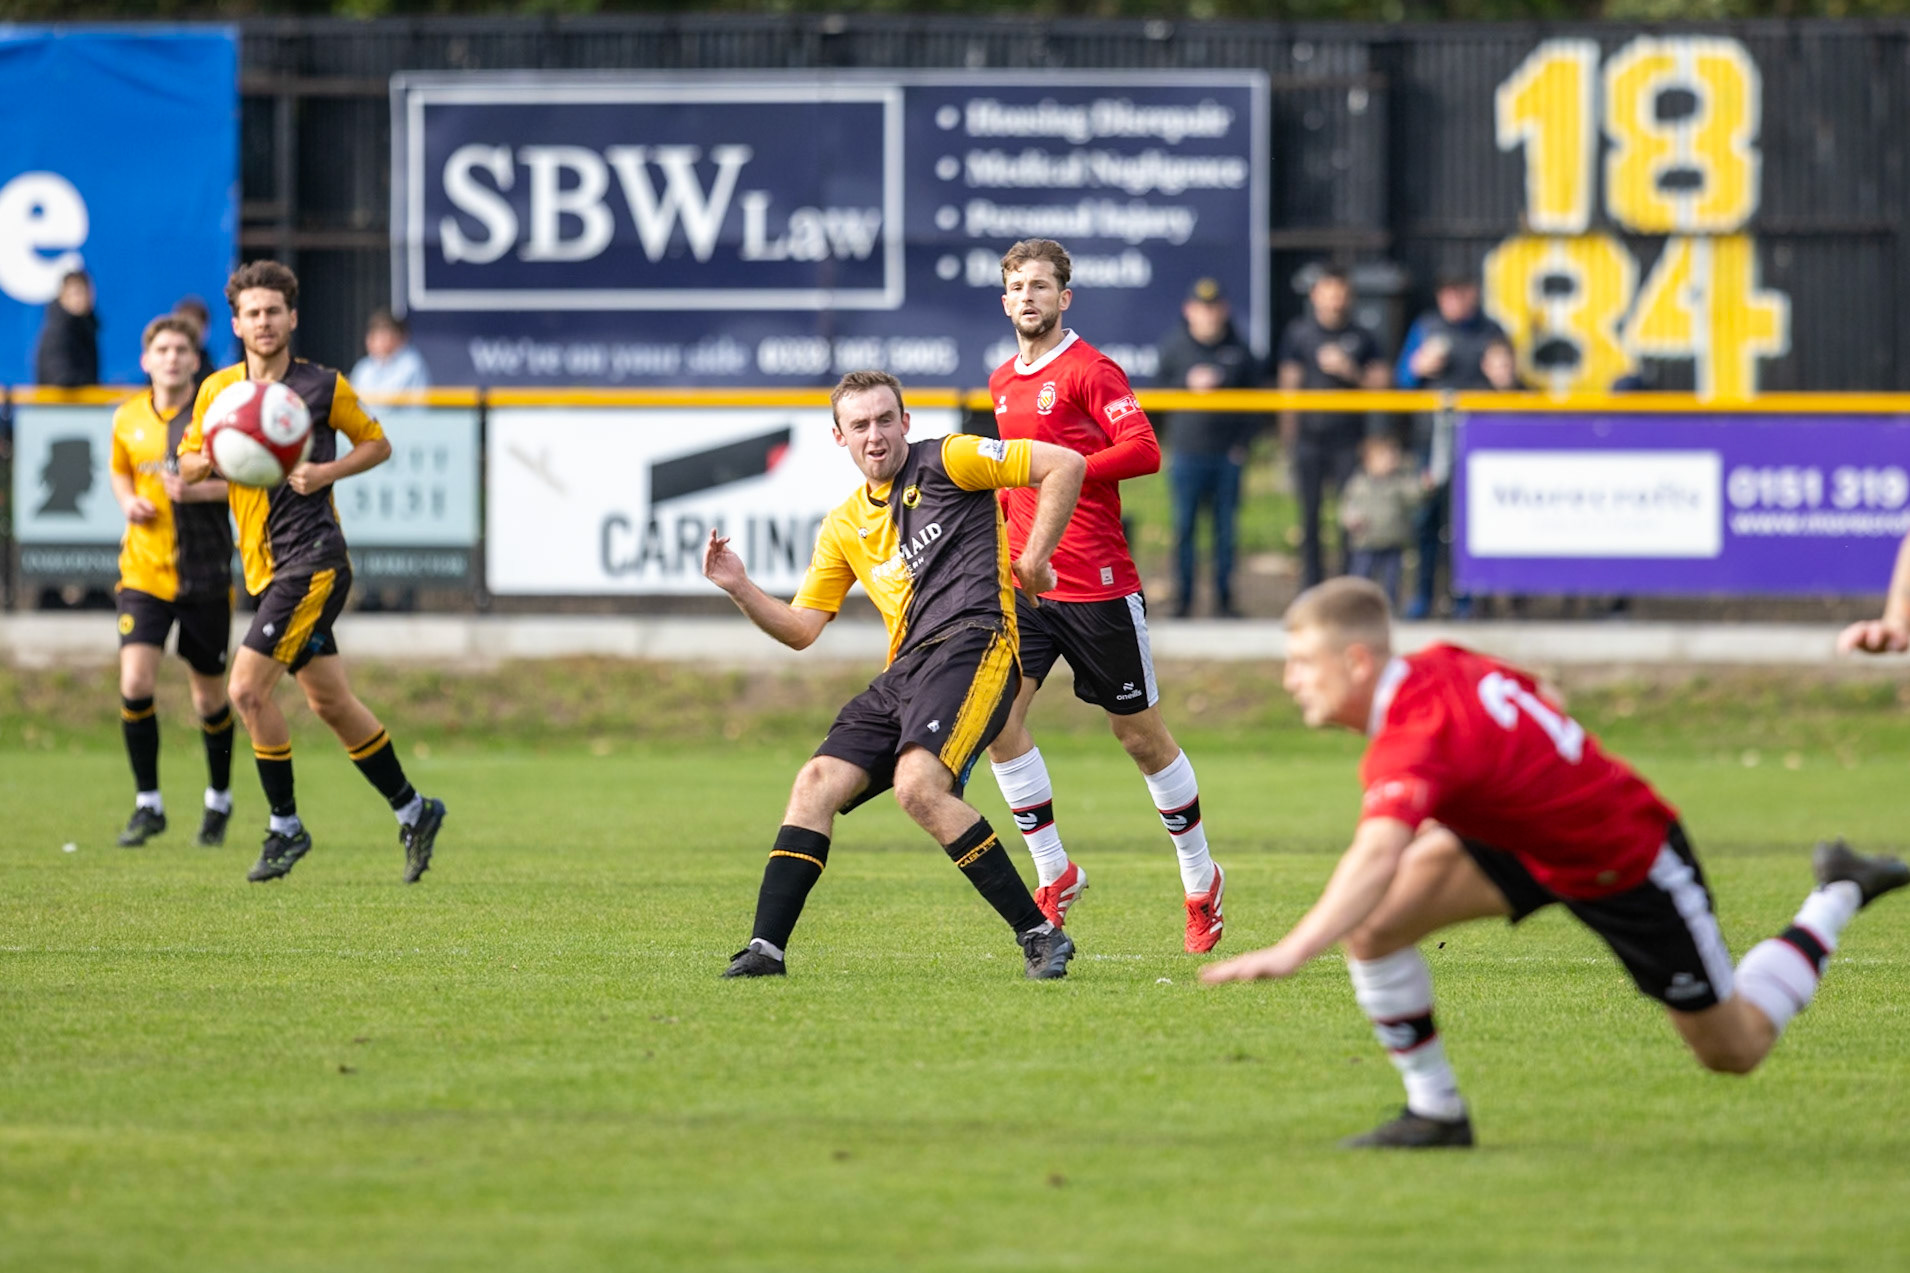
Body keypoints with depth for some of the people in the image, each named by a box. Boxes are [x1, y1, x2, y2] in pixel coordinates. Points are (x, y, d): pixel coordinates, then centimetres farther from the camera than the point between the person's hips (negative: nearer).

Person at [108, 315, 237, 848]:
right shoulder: (128, 419, 5)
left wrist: (198, 490, -21)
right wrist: (128, 501, 0)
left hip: (205, 577, -2)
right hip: (143, 572, 2)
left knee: (209, 697, 7)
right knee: (134, 682, -14)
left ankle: (218, 800, 30)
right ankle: (147, 804, -1)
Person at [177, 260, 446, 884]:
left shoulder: (324, 387, -4)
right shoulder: (217, 390, 8)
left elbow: (377, 444, 7)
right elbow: (186, 465, 15)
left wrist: (328, 471, -11)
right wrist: (213, 457, -8)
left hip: (312, 558, -6)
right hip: (266, 566, 6)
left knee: (248, 688, -15)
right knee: (329, 701, 11)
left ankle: (285, 826, -2)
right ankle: (412, 811, 24)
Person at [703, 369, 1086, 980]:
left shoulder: (947, 460, 2)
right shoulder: (844, 527, 22)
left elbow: (1066, 465, -2)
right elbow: (800, 629, 23)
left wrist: (1033, 560, -3)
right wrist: (739, 588, 7)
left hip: (972, 642, -8)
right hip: (905, 671, 8)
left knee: (919, 786, -28)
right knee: (817, 781, -4)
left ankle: (1040, 935, -22)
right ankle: (766, 948, -3)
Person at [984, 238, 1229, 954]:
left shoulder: (1088, 370, -9)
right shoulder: (1002, 383, 15)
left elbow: (1144, 451, -20)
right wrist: (1002, 503, 12)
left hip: (1098, 586, -6)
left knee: (1141, 735, 4)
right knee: (998, 717, -11)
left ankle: (1200, 881, 20)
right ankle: (1054, 875, 1)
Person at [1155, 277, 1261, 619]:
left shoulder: (1238, 349, 5)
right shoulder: (1174, 346, 3)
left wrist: (1244, 440, 1)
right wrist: (1188, 384, -11)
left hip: (1228, 453, 1)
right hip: (1187, 450, -1)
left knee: (1226, 527, 3)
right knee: (1184, 526, -1)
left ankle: (1224, 597, 10)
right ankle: (1183, 595, 7)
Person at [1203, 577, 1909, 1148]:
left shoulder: (1416, 738, -38)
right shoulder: (1439, 665, -12)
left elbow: (1377, 858, -55)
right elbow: (1534, 692, 8)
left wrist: (1290, 952, -66)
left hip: (1632, 862, -8)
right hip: (1529, 842, 8)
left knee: (1736, 1048, 13)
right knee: (1373, 922, -13)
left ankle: (1836, 899, 34)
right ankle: (1435, 1111, 3)